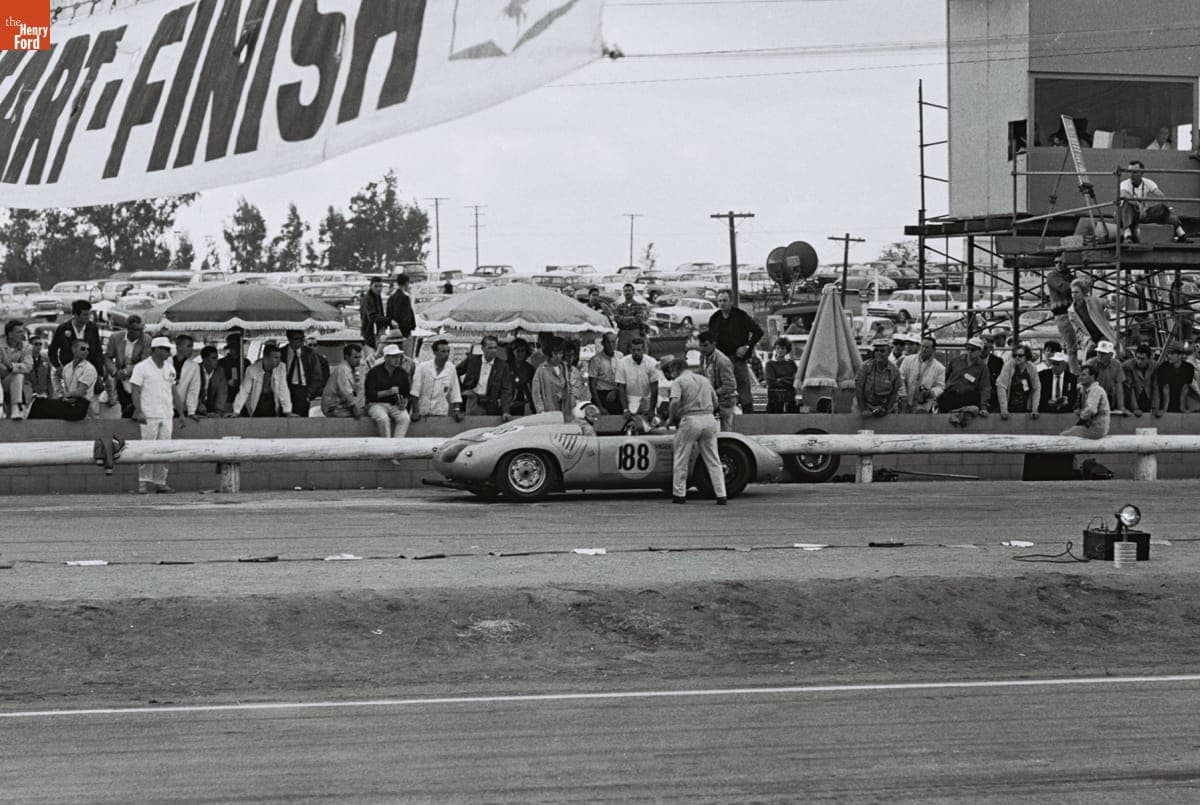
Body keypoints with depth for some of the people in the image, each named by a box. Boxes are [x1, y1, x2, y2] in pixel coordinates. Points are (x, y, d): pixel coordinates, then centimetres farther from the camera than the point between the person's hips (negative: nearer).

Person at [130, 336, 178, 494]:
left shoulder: (169, 367, 14)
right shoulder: (142, 367, -4)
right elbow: (135, 390, -8)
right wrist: (139, 411, -17)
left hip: (167, 415, 6)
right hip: (149, 416, -6)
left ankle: (160, 482, 7)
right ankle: (144, 482, -2)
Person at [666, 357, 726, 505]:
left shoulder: (678, 381, 0)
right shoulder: (704, 380, 20)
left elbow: (675, 402, -16)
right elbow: (716, 403, 21)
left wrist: (673, 418, -2)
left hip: (690, 420, -5)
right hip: (709, 419, 5)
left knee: (681, 459, 9)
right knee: (713, 460, 8)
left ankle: (679, 494, 12)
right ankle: (721, 495, 2)